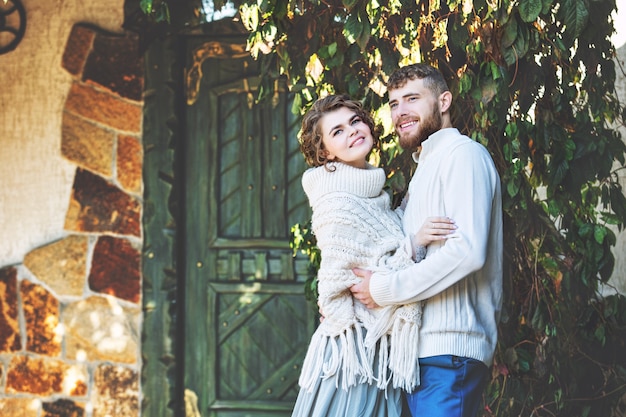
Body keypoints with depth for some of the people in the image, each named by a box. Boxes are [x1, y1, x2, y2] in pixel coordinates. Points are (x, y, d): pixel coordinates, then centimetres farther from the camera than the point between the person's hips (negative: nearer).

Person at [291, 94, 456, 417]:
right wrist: (414, 244, -16)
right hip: (354, 345, -8)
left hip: (382, 347, 8)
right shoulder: (336, 200, -13)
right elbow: (346, 279, -18)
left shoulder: (375, 195, 14)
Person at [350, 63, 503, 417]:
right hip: (422, 348, 10)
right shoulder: (426, 166, 25)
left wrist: (385, 289, -13)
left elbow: (467, 250, -19)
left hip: (449, 349, -9)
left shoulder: (462, 153, -6)